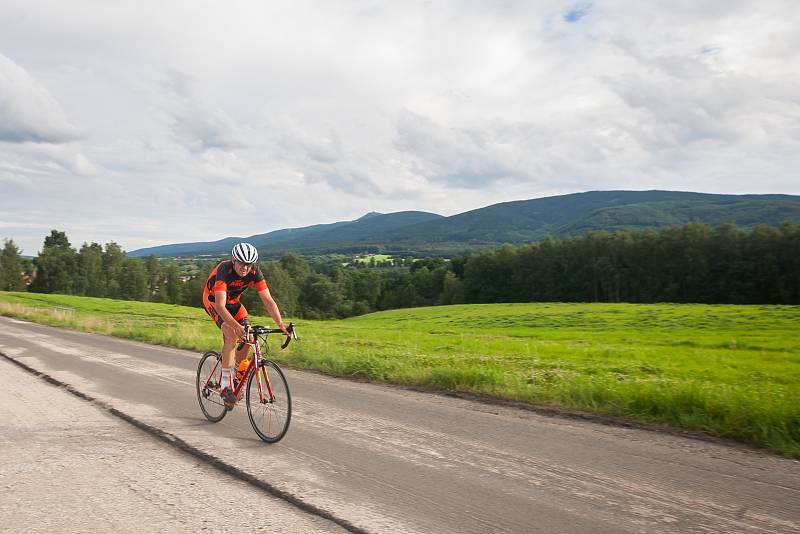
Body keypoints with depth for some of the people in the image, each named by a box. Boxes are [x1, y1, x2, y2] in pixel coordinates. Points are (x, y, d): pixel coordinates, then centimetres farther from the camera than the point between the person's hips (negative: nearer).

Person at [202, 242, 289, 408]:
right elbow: (220, 306, -44)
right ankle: (226, 385, -19)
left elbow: (268, 300, -25)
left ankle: (235, 374, 12)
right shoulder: (224, 270, -36)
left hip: (233, 301, 5)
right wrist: (236, 326, -58)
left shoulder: (254, 271, -23)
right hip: (213, 300, -5)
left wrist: (280, 324, -39)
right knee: (232, 335, -27)